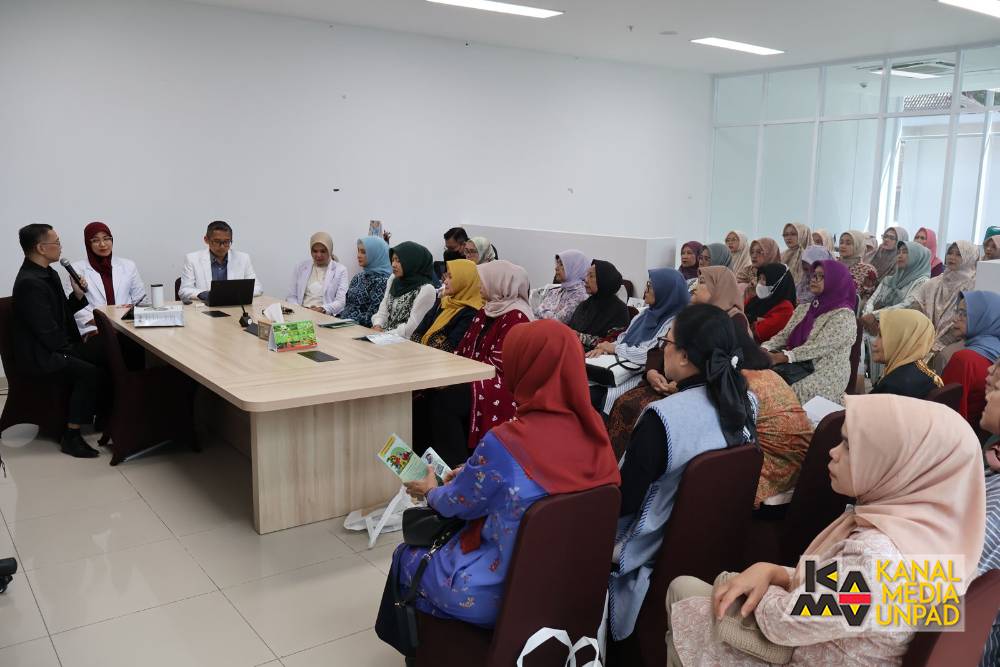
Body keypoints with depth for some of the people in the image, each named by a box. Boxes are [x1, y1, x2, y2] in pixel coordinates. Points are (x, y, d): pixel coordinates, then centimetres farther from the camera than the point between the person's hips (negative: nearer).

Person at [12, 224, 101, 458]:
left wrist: (78, 295, -1)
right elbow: (46, 331, -24)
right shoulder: (29, 282, -23)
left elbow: (60, 312, 15)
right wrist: (72, 350, -12)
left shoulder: (47, 273, 8)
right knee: (91, 373, -23)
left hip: (53, 346, 10)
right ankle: (71, 437, -12)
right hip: (39, 354, -10)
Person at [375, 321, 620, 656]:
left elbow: (458, 503, -9)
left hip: (505, 592, -6)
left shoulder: (505, 442, -29)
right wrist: (472, 474, 15)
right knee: (441, 536, 28)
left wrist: (432, 491, 12)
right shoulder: (591, 427, -10)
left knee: (406, 557, 21)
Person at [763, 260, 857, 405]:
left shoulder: (844, 315, -6)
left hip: (827, 375, -6)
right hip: (798, 366, 6)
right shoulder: (803, 309, 18)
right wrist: (765, 349, -10)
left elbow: (819, 347, -17)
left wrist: (783, 357, -26)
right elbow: (784, 335, 11)